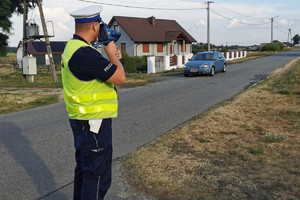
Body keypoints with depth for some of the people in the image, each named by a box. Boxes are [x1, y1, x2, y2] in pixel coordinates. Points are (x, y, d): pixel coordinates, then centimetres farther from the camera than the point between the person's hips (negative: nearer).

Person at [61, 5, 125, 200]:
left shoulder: (73, 47, 10)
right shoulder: (84, 53, -23)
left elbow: (99, 71, 20)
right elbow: (120, 78, -22)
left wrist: (112, 58, 4)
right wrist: (112, 55, -5)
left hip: (83, 121, 11)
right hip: (93, 123, -11)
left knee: (84, 169, 22)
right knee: (97, 177, -1)